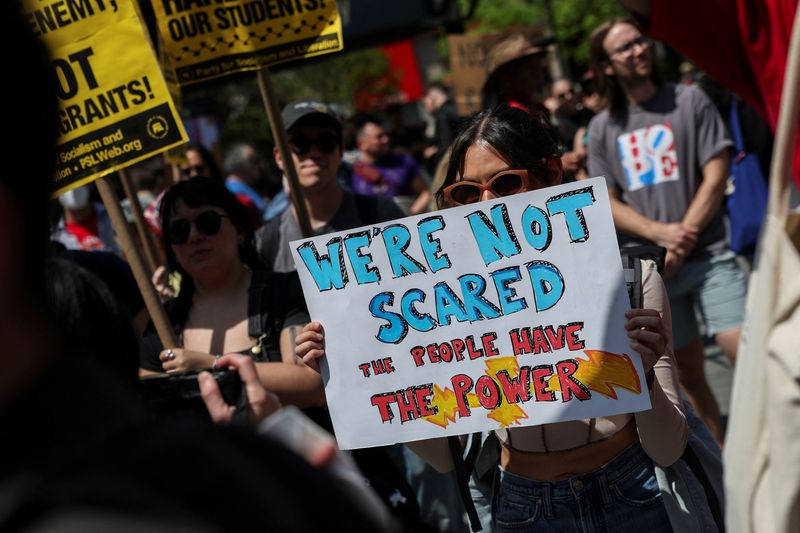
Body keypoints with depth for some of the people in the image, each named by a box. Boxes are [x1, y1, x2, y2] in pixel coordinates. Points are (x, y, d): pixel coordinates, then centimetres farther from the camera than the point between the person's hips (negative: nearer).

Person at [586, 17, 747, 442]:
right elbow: (608, 204, 4)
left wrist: (683, 240, -10)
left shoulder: (690, 100, 2)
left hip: (709, 256, -2)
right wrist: (661, 233, -12)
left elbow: (716, 177, -2)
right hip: (649, 269, 2)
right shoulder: (602, 128, 7)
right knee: (689, 374, 8)